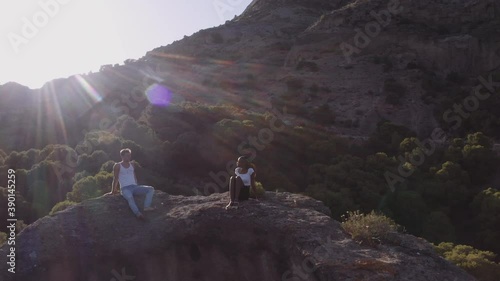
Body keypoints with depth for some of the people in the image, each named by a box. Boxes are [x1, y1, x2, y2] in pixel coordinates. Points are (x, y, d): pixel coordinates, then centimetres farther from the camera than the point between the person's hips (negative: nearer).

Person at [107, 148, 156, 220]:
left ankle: (146, 207, -33)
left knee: (151, 189, -16)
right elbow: (115, 179, 4)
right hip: (125, 188, -6)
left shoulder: (132, 165, 18)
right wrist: (113, 191, 5)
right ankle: (138, 214, -55)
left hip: (134, 187, 6)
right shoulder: (117, 166, 4)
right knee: (130, 197, -41)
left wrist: (137, 189, 15)